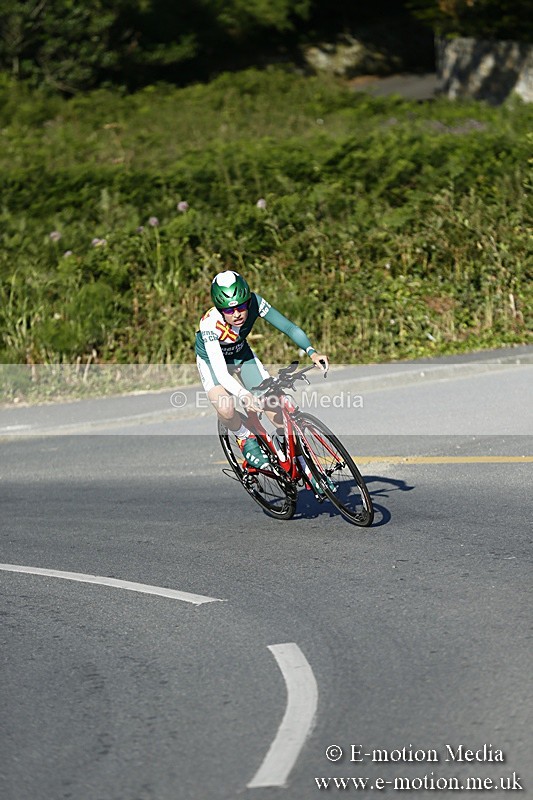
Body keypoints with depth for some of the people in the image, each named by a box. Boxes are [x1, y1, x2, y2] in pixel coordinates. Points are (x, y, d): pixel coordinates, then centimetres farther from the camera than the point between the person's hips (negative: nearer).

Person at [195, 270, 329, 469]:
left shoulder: (254, 302, -31)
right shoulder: (210, 325, -40)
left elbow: (289, 327, -29)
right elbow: (221, 373, -45)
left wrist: (312, 352, -45)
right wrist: (243, 395, -61)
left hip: (241, 352, 4)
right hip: (212, 358, -4)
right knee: (226, 410, -28)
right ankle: (246, 440, 2)